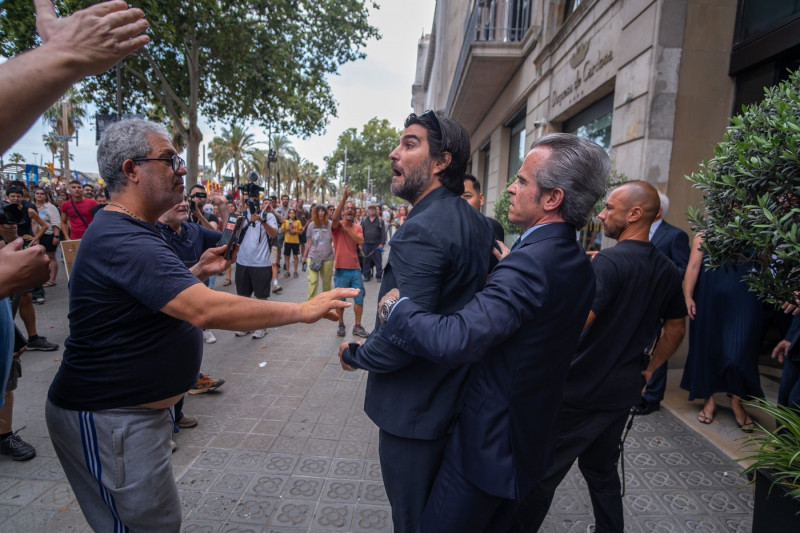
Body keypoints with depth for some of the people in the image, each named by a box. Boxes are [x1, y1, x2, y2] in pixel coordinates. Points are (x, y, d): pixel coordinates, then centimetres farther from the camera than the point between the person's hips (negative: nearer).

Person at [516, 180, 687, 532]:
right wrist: (649, 369, 19)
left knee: (541, 471, 7)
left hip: (582, 391, -8)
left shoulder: (609, 261, -20)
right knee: (602, 469, 24)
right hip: (624, 390, 8)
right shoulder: (667, 270, 6)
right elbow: (676, 329, 15)